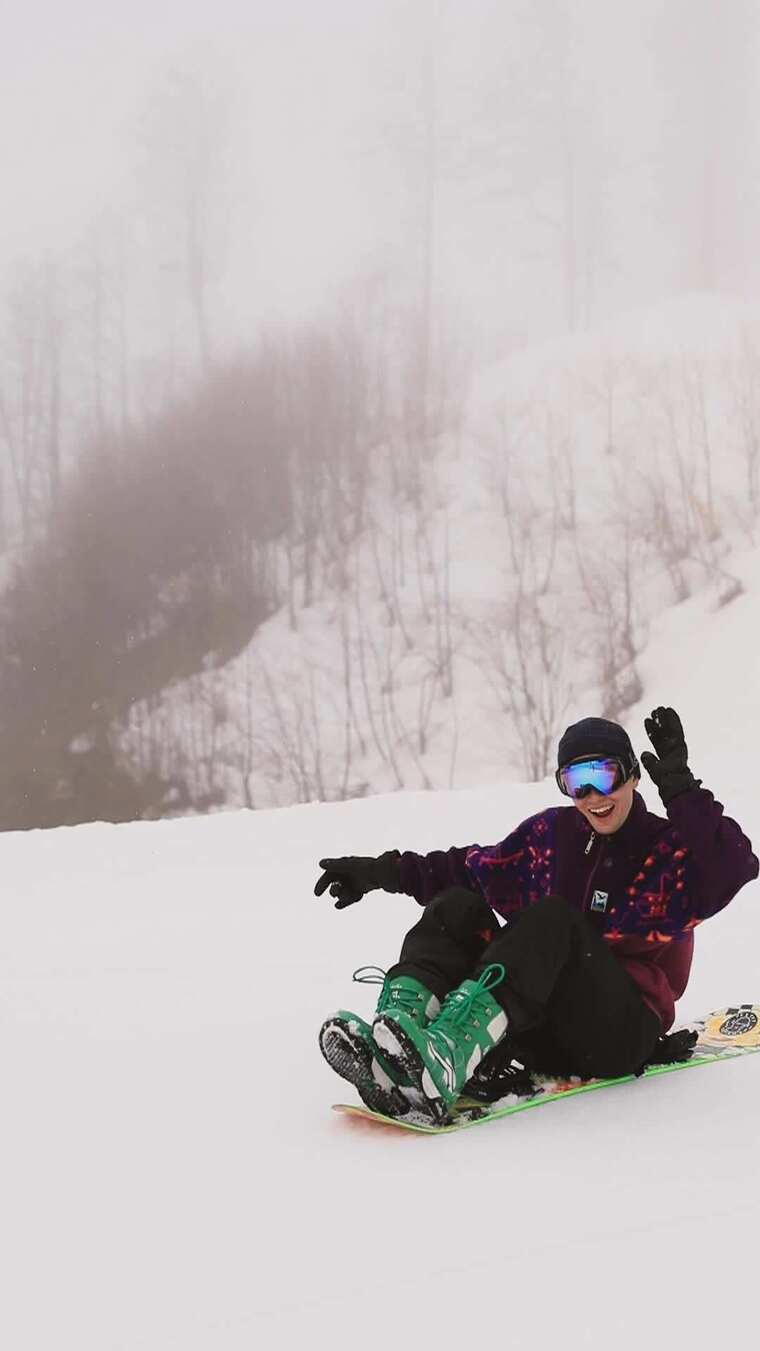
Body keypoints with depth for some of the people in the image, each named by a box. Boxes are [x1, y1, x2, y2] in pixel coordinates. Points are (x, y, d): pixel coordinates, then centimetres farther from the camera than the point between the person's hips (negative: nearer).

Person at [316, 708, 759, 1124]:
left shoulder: (673, 849, 2)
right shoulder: (549, 834, 14)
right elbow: (473, 869, 21)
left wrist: (681, 790, -22)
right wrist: (381, 873, 13)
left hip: (623, 1030, -5)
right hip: (538, 1035, 5)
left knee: (552, 919, -31)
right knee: (457, 906, -12)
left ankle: (448, 1056, -57)